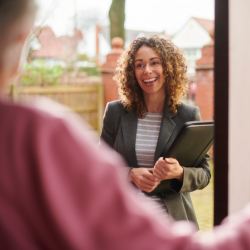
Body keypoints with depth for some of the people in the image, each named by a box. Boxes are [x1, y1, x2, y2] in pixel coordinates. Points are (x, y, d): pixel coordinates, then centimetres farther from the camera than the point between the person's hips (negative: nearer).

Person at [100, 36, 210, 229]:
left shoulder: (189, 116, 1)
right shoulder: (115, 112, 4)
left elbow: (204, 174, 4)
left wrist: (179, 173, -17)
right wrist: (130, 174, -12)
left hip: (172, 220, 0)